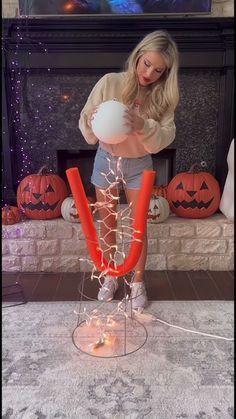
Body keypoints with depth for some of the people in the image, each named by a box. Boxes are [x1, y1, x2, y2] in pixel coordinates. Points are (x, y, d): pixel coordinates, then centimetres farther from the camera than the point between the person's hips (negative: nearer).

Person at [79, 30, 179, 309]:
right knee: (107, 224, 10)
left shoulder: (164, 97, -9)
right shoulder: (109, 83, -14)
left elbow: (164, 138, -18)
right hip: (106, 161, 0)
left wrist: (142, 126, -37)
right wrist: (91, 121, -35)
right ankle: (109, 277, 31)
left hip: (139, 166, 0)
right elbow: (87, 131, -11)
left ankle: (138, 282, 25)